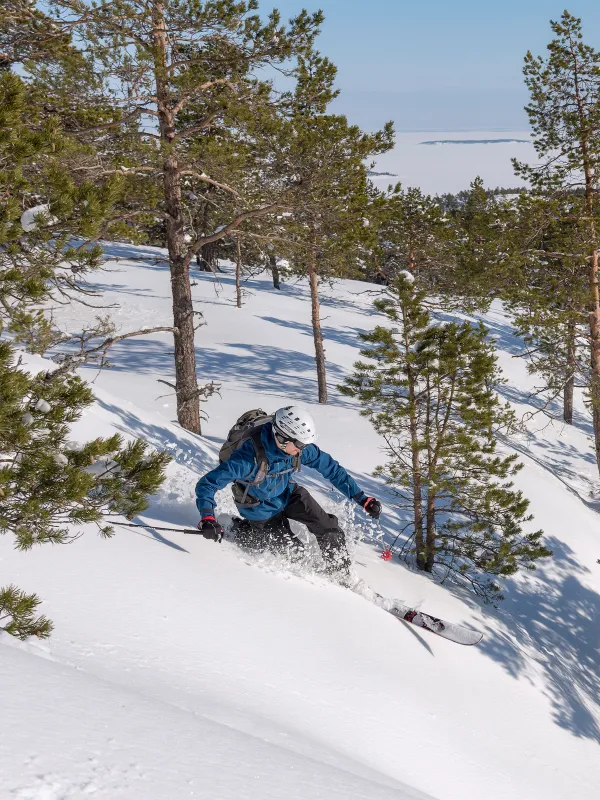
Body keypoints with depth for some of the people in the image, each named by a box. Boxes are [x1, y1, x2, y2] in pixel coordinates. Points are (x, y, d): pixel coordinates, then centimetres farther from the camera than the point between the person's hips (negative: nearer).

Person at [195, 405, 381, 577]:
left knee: (329, 528, -10)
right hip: (262, 509, -4)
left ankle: (341, 573, 13)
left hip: (288, 494, 4)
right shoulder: (250, 457, -39)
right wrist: (207, 518, -53)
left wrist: (362, 499, -14)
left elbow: (331, 469, -12)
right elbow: (207, 484, -37)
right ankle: (245, 532, 21)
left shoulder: (302, 448, -24)